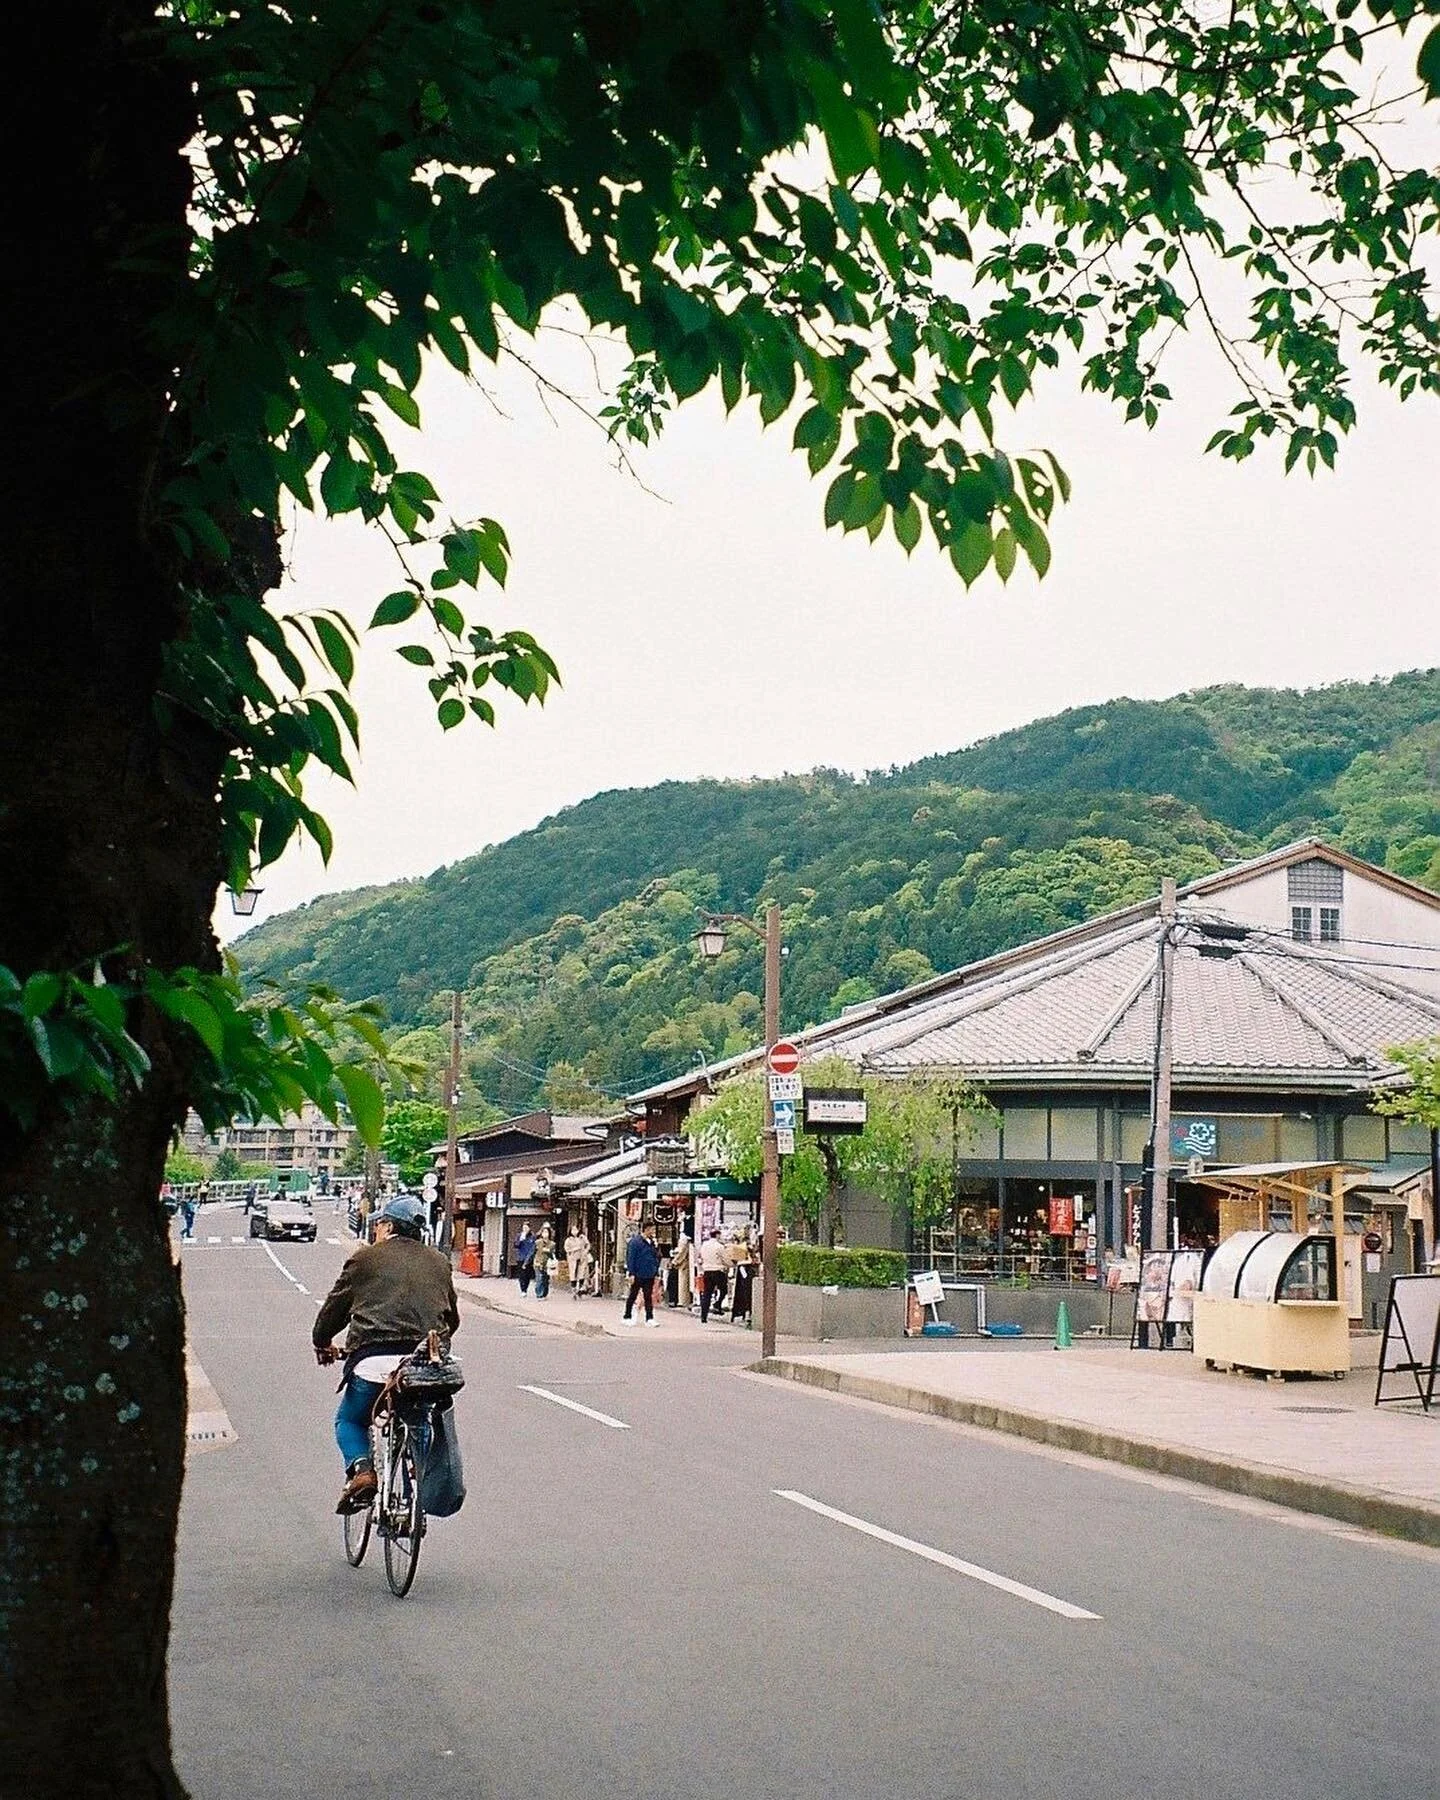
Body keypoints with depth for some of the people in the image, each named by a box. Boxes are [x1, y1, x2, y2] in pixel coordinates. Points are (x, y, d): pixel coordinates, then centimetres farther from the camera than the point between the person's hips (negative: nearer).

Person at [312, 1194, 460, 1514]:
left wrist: (322, 1343, 33)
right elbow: (453, 1317, 27)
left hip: (374, 1360, -3)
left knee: (349, 1420, 18)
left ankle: (360, 1469, -8)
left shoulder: (366, 1258, 8)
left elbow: (334, 1306, 15)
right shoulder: (439, 1263, 18)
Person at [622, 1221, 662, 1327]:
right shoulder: (635, 1241, -10)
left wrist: (656, 1272, 12)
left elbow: (656, 1257, 17)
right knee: (632, 1296, 6)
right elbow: (630, 1258, -12)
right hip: (638, 1275, -6)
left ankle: (649, 1318, 5)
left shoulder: (652, 1242, 10)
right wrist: (631, 1274, -16)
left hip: (649, 1276, 6)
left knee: (648, 1297, 5)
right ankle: (628, 1317, 15)